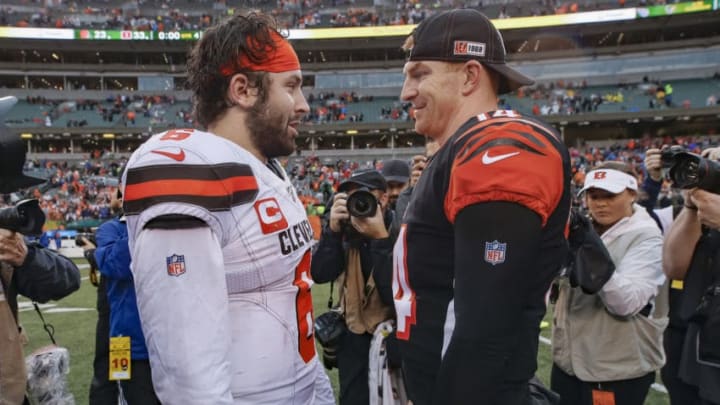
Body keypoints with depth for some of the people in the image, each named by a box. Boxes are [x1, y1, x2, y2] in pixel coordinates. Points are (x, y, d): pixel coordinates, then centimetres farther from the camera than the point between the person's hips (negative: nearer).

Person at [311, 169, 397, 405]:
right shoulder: (346, 230, -4)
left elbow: (396, 292, -28)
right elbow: (320, 275, -14)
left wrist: (380, 237, -32)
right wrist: (333, 229, -24)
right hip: (354, 333, 4)